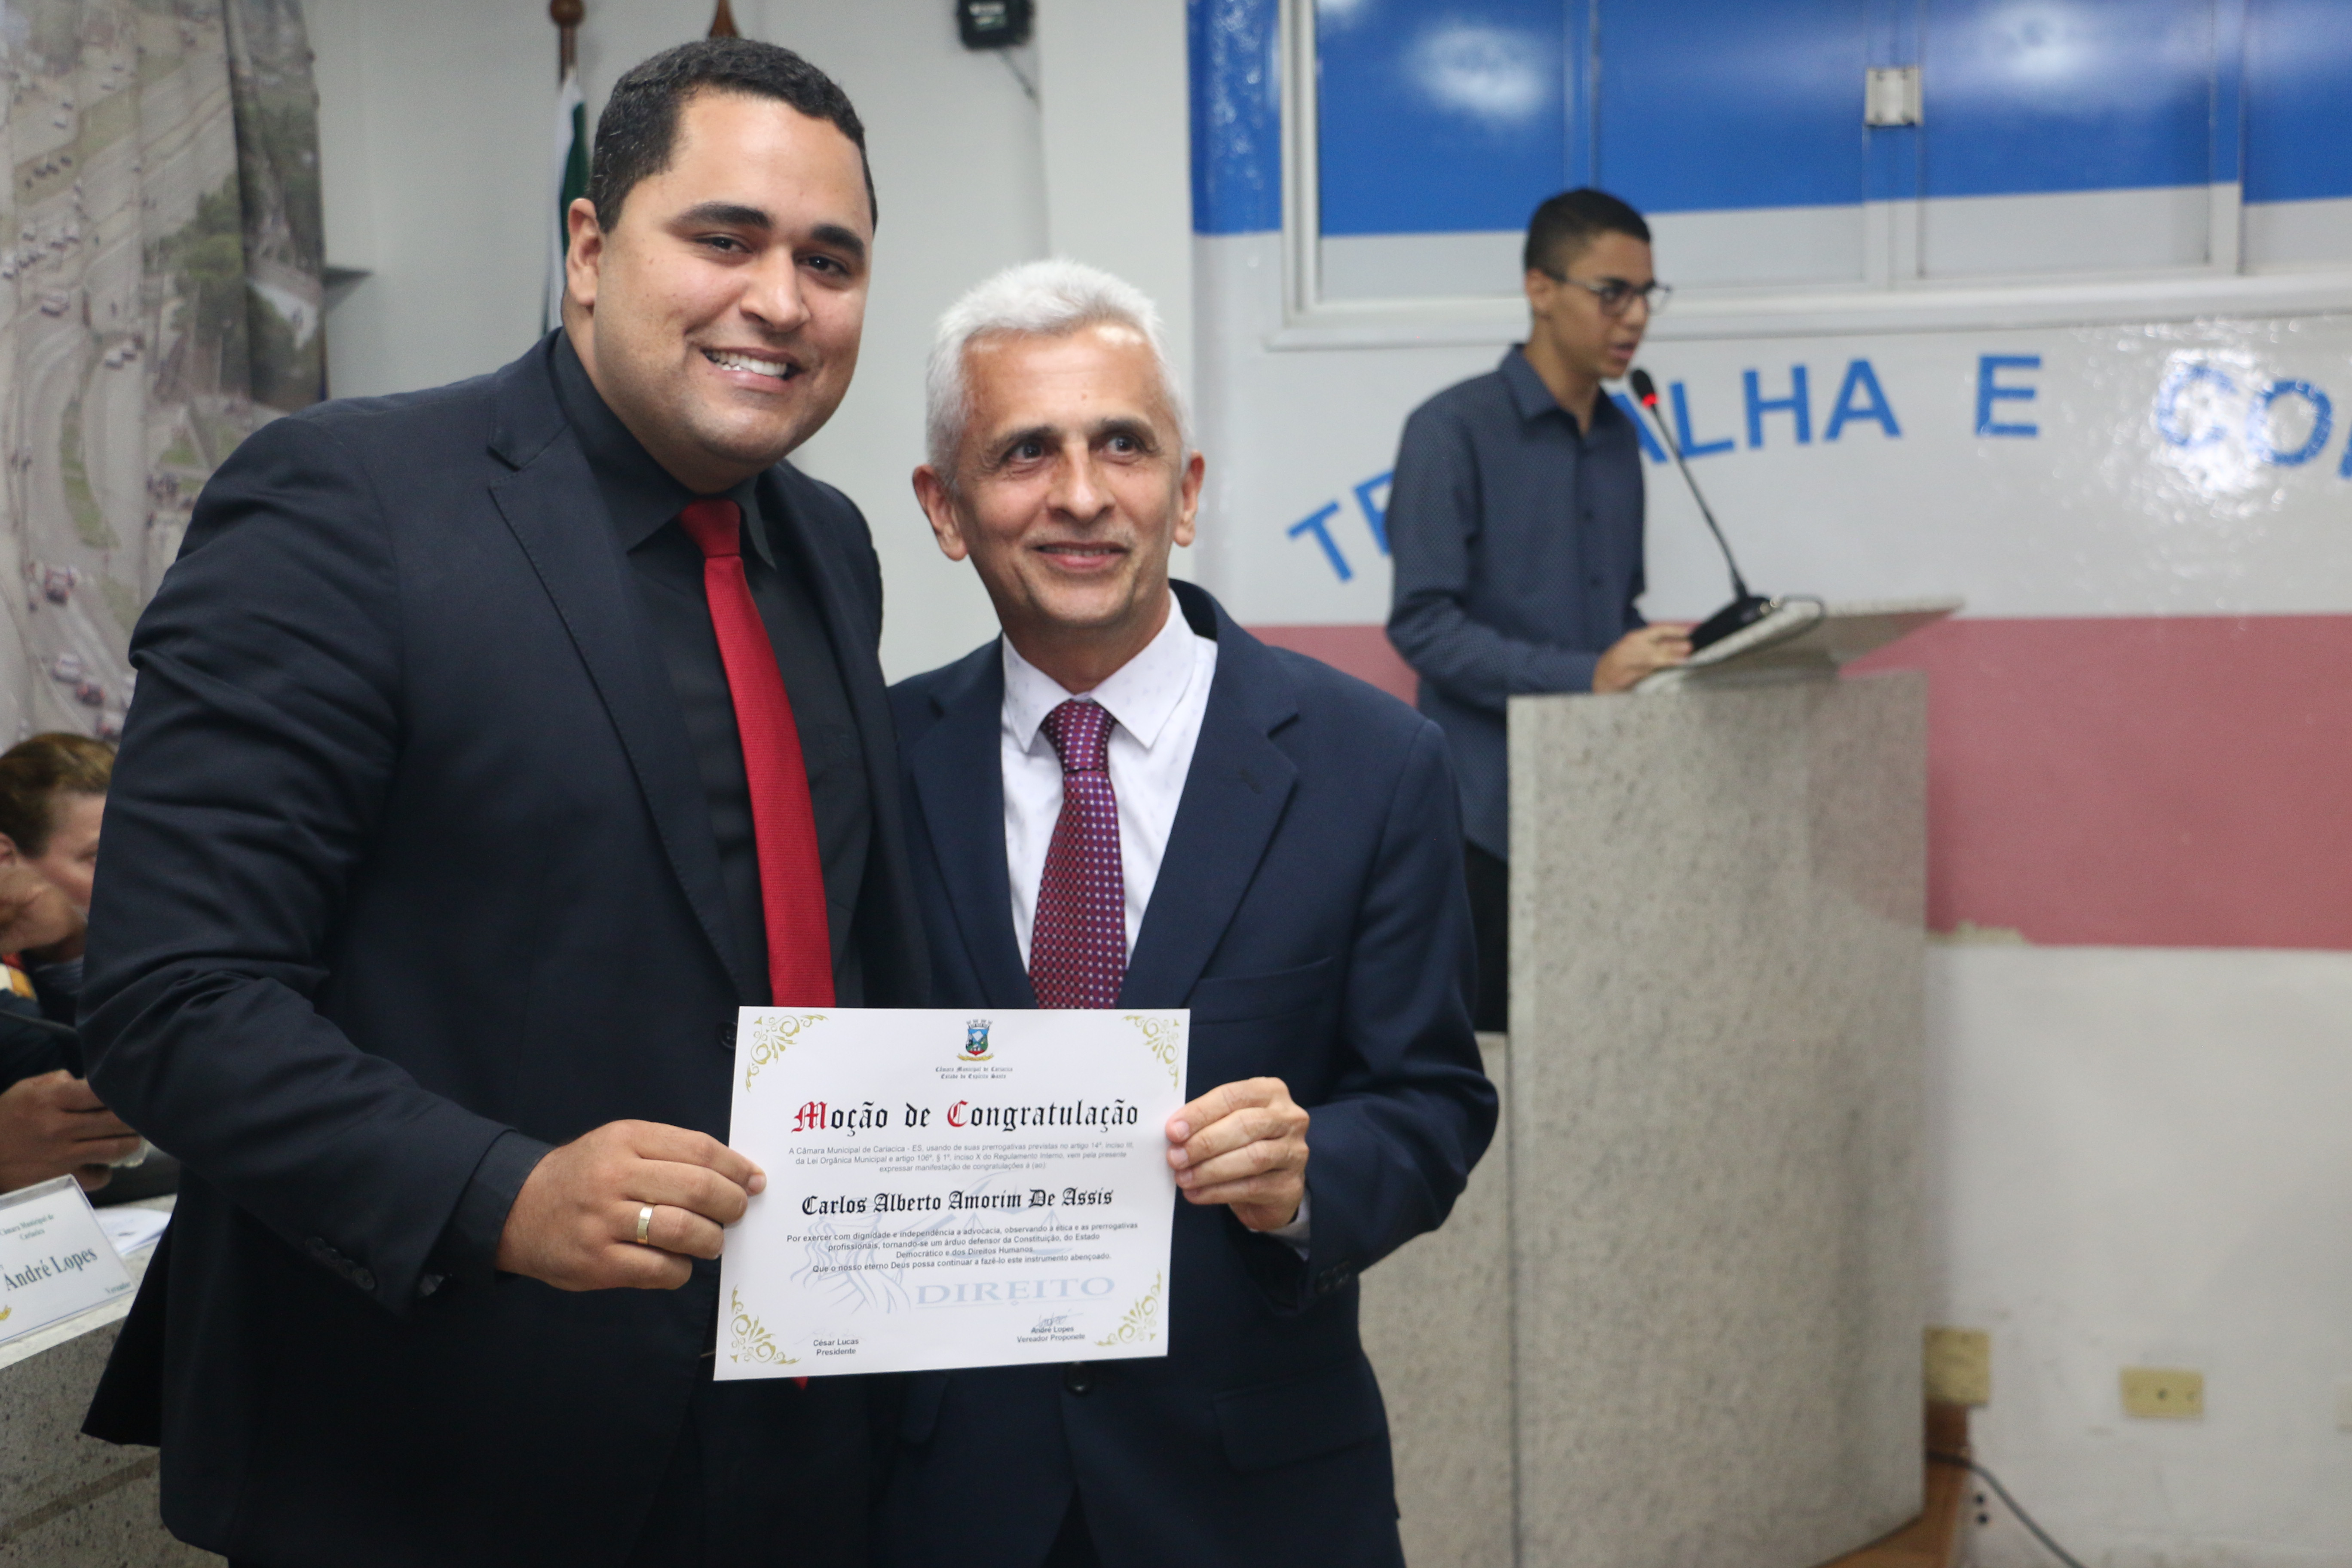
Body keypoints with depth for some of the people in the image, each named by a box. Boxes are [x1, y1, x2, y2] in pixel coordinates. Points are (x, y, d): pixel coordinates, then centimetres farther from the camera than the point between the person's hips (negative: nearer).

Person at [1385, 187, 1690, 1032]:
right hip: (1490, 811, -6)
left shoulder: (1620, 438, 13)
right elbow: (1422, 621, -16)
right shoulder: (1453, 429, -9)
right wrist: (1584, 675, -24)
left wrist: (1662, 657, -1)